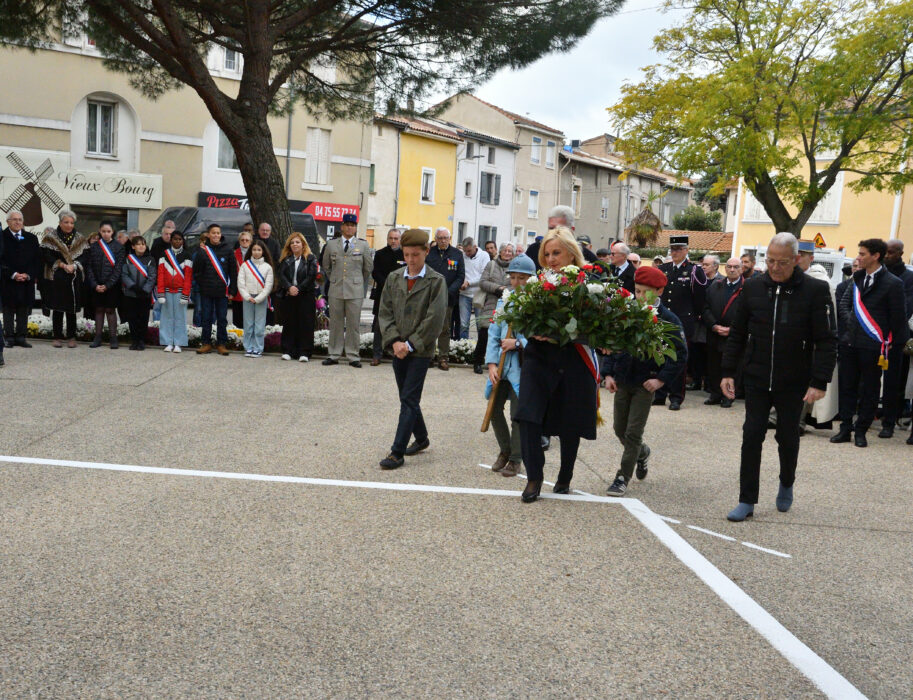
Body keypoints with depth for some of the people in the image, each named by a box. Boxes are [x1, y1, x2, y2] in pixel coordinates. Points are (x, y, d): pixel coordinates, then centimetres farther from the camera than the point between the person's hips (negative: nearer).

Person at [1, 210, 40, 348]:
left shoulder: (31, 238, 10)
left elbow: (37, 259, 8)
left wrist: (28, 275, -5)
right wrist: (13, 275, -13)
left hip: (27, 282, 3)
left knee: (24, 311, 5)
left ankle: (21, 337, 10)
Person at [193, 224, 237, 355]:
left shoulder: (227, 250, 0)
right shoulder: (203, 250, 0)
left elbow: (233, 271, 2)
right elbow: (196, 270, 4)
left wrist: (231, 290, 0)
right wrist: (201, 284, -2)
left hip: (222, 291, 0)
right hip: (206, 291, 0)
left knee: (222, 319, 5)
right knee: (206, 318, 6)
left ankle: (221, 344, 13)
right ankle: (206, 343, 15)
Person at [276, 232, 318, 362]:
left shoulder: (310, 259, 3)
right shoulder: (285, 259, 12)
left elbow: (312, 276, -7)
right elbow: (280, 275, 1)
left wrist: (298, 288, -13)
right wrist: (289, 287, -16)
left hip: (305, 296, -3)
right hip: (288, 296, 3)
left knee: (305, 324, -4)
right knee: (288, 324, 5)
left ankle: (304, 352, -2)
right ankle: (288, 351, 10)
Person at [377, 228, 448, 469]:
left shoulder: (436, 281, -6)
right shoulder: (394, 278, 7)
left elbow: (434, 319, -11)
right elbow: (385, 312, 6)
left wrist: (410, 344, -13)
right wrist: (394, 341, -8)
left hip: (421, 350, -5)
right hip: (398, 349, 5)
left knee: (409, 400, -7)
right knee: (407, 397, 15)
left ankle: (397, 452, -6)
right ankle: (421, 438, 34)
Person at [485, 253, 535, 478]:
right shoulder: (503, 301, 8)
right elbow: (493, 333, 6)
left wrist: (518, 343, -18)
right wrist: (491, 364, -3)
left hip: (524, 365, -5)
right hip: (501, 362, 5)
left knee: (518, 414, 0)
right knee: (494, 409, 9)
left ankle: (515, 459, 18)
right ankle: (505, 450, 31)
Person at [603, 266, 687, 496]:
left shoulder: (668, 320, -10)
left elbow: (680, 355, -6)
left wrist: (661, 379, -14)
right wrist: (608, 373, 0)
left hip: (645, 384, -4)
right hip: (621, 381, 4)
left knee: (633, 433, -3)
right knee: (619, 428, 13)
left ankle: (624, 476, 10)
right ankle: (642, 453, 42)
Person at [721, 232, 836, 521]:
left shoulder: (816, 290, -8)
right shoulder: (753, 287, 0)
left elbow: (826, 342, -8)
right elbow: (737, 334, 7)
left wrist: (819, 382, -15)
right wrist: (728, 372, 2)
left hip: (794, 383, -2)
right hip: (756, 379, 2)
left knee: (788, 438, 13)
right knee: (752, 436, 0)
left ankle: (786, 485, 40)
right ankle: (747, 501, 9)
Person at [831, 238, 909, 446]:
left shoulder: (892, 283, -8)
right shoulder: (857, 279, 9)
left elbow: (898, 317, -4)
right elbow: (843, 304, 17)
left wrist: (889, 343, -3)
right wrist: (850, 321, 2)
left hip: (872, 346, -5)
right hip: (850, 342, 6)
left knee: (869, 390, 5)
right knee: (847, 386, 9)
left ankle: (860, 431, 15)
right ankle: (845, 429, 17)